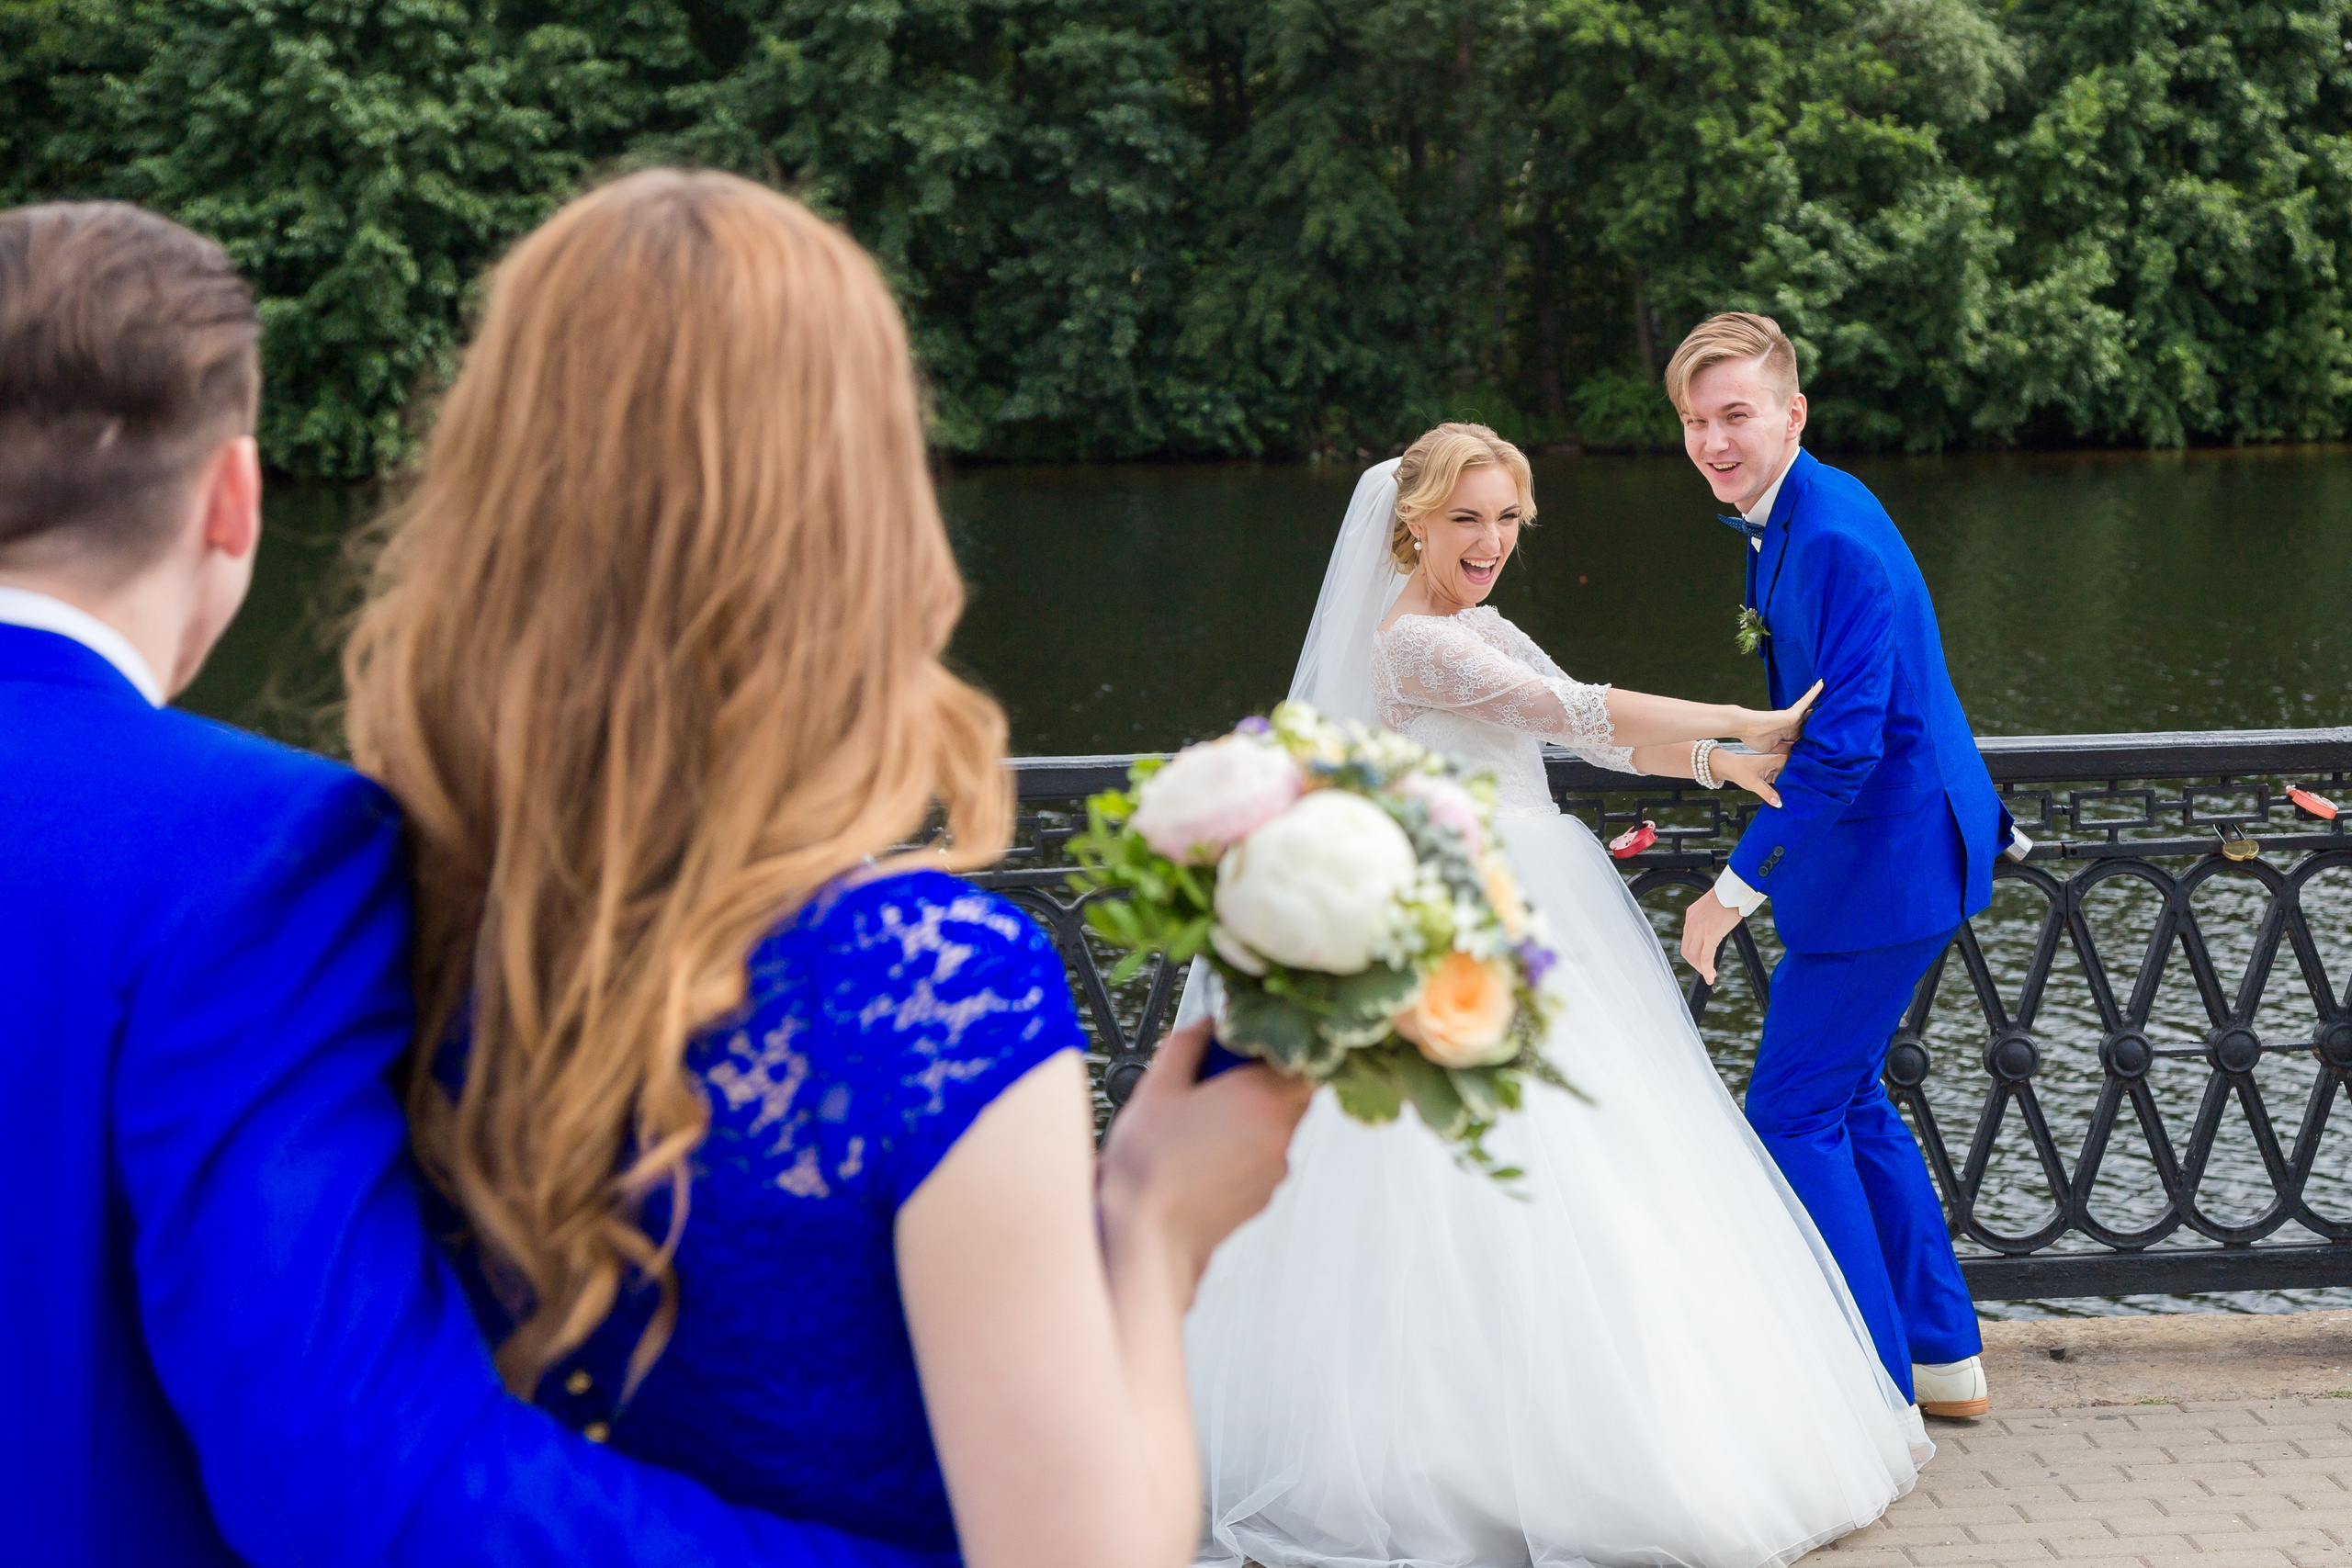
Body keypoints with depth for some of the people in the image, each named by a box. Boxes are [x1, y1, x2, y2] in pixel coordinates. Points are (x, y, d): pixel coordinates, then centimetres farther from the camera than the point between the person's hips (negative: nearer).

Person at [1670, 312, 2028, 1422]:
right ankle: (1943, 1357, 30)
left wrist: (1735, 890, -23)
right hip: (1884, 850, 10)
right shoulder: (1781, 519, 8)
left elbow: (1843, 745, -27)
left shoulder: (1835, 539, -24)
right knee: (1844, 1099, 19)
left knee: (1793, 1114, -3)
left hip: (1883, 862, -10)